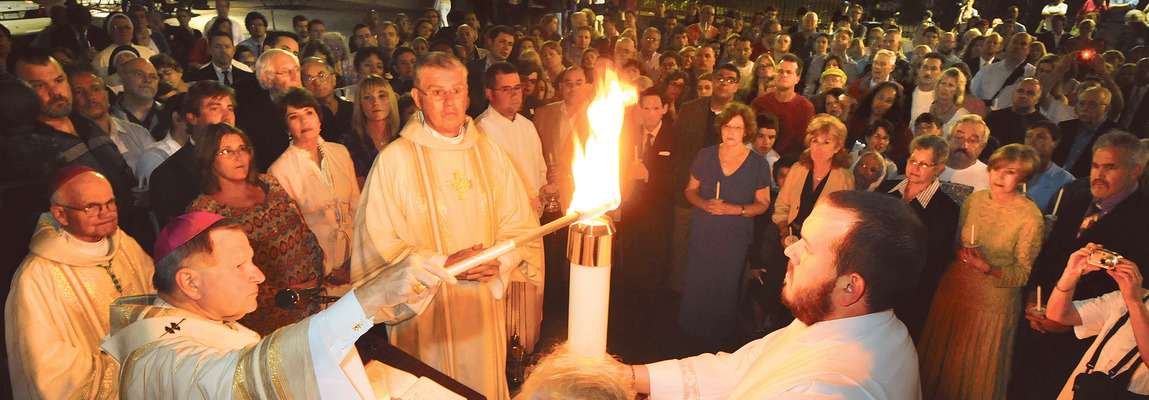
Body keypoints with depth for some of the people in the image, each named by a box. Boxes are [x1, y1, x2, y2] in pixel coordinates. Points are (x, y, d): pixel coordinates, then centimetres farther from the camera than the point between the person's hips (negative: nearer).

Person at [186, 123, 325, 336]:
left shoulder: (269, 183, 12)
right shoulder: (202, 210, -3)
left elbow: (305, 235, 12)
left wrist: (326, 273, -1)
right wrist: (283, 294, -12)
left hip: (317, 286, 5)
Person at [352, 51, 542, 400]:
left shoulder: (489, 152, 5)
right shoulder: (394, 159, -7)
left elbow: (520, 224, 5)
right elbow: (376, 243, -10)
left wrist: (500, 260, -14)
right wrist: (442, 264, -17)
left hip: (485, 305, 3)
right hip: (424, 310, -3)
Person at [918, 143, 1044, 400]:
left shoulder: (1031, 218, -15)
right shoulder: (974, 200, 0)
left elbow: (1025, 273, -11)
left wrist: (987, 268, -25)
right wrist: (960, 253, -8)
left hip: (993, 304, -4)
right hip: (954, 291, 5)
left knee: (977, 372, 12)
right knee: (939, 364, 18)